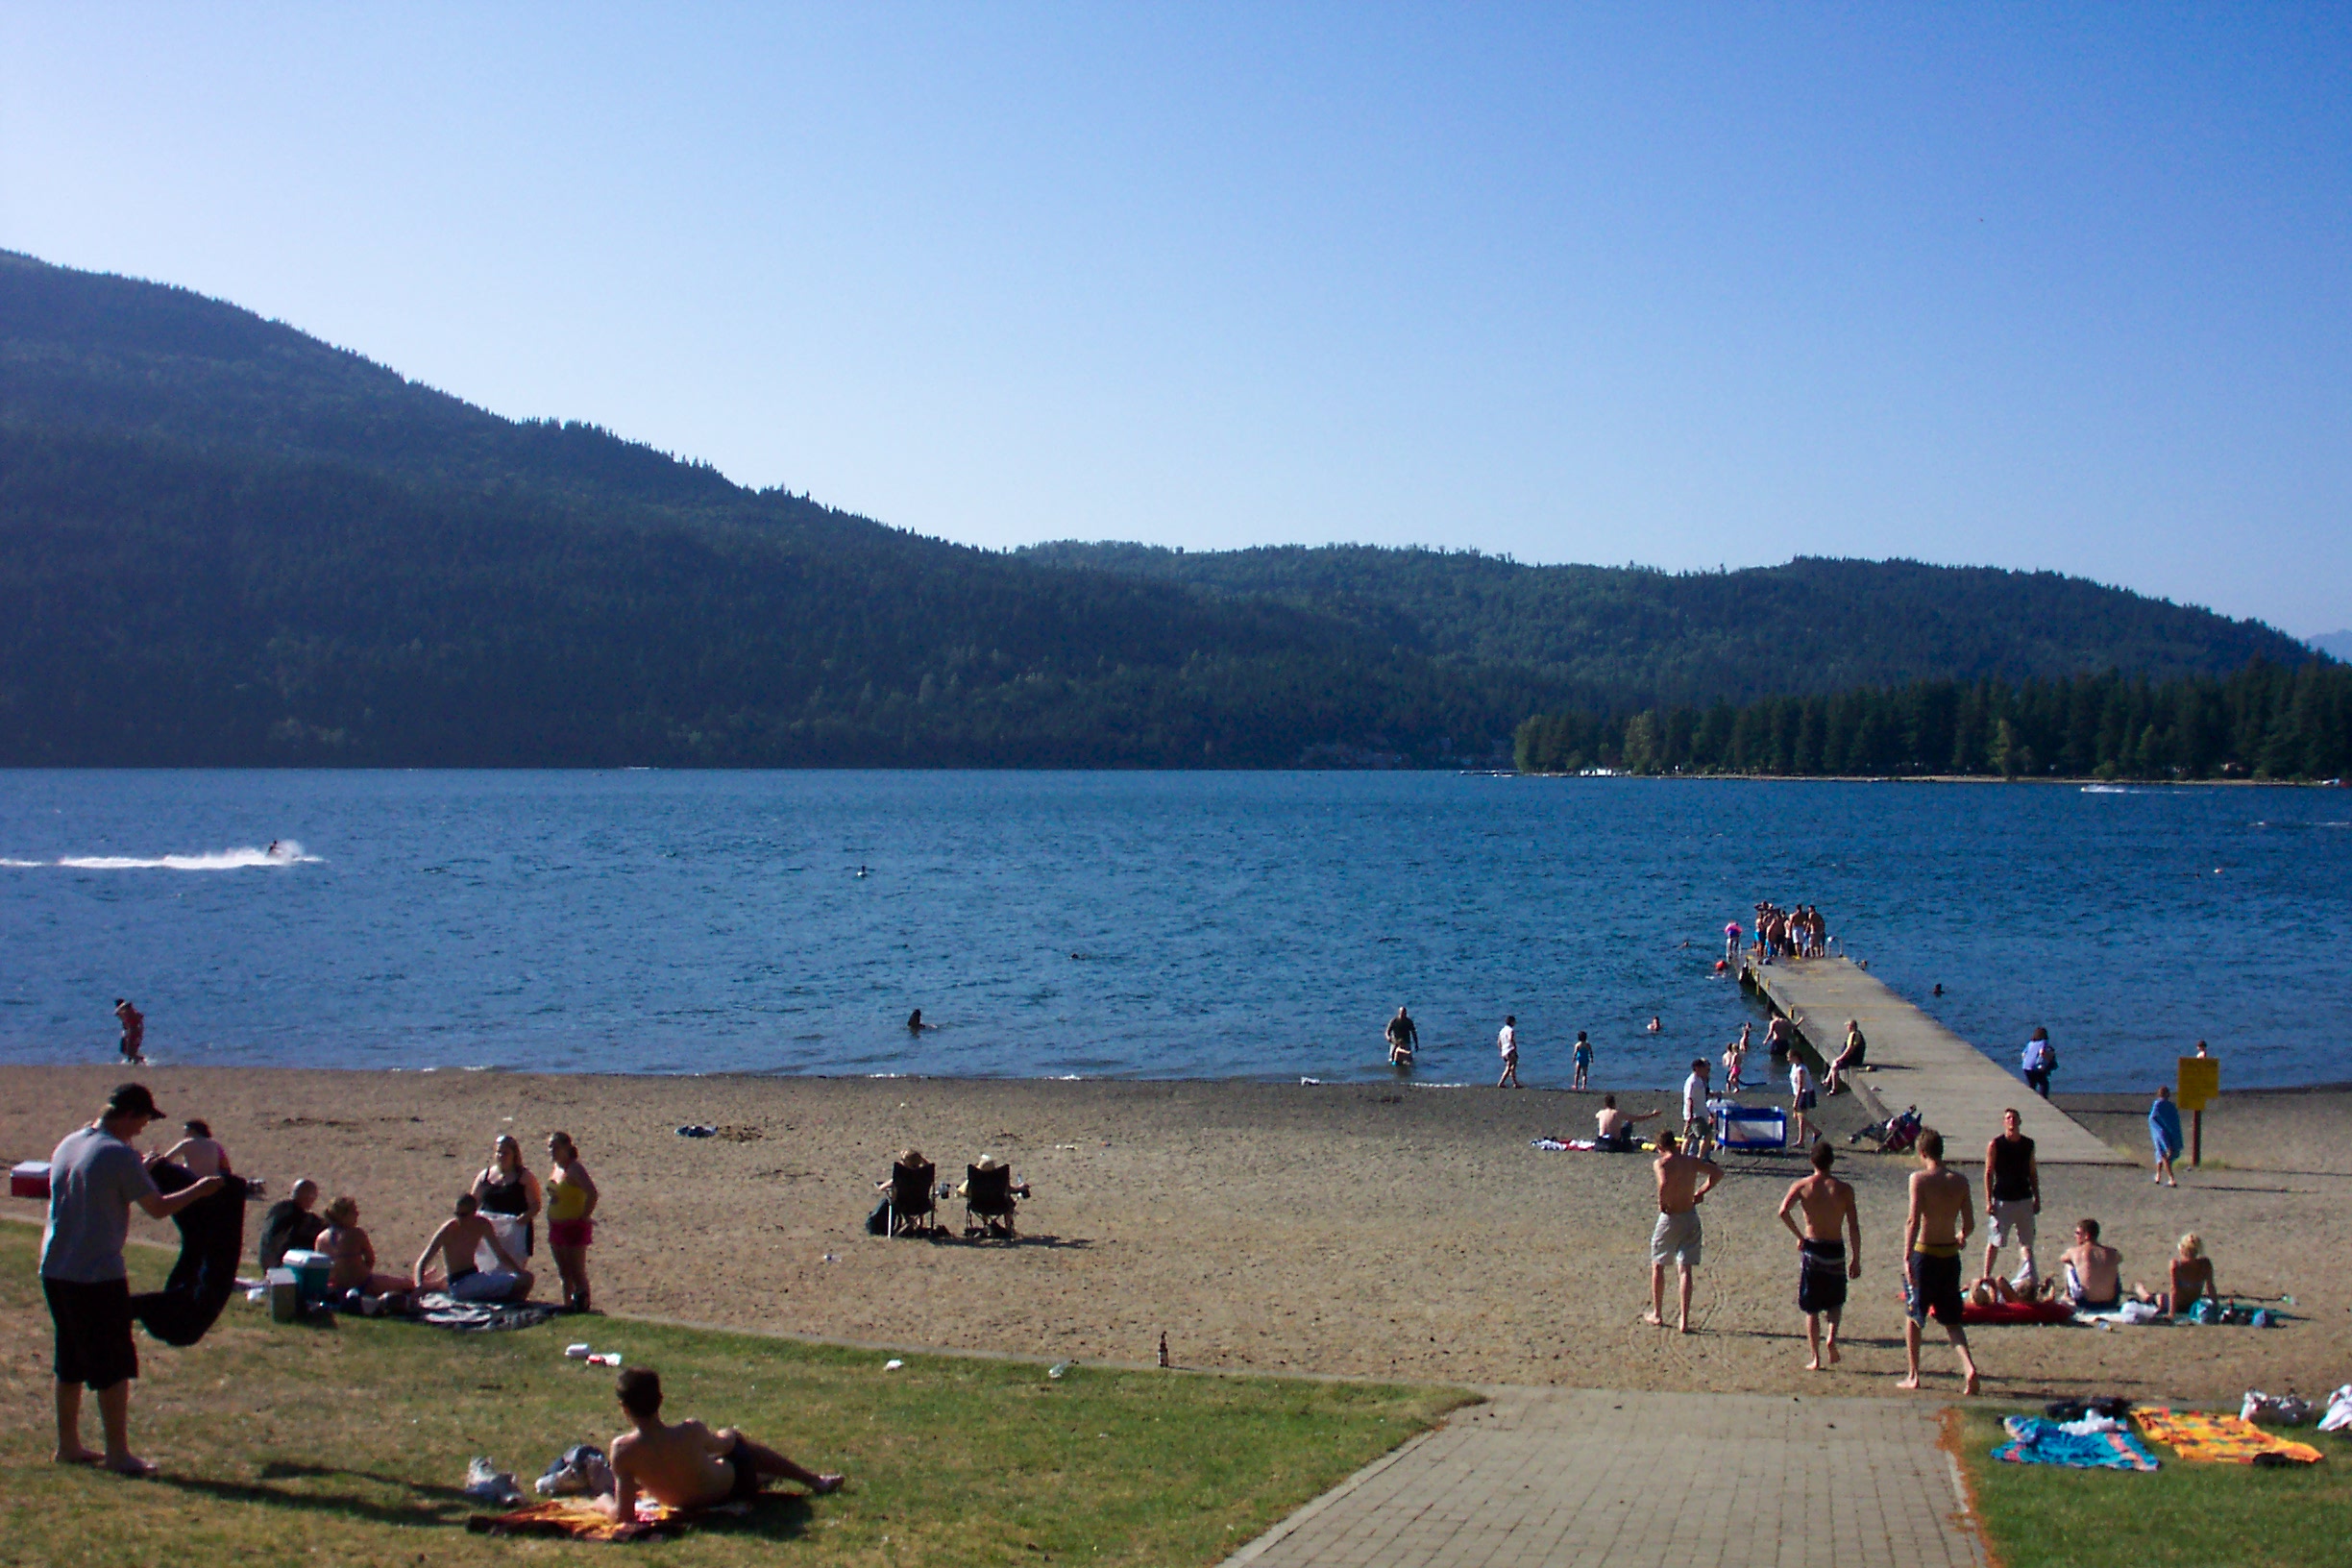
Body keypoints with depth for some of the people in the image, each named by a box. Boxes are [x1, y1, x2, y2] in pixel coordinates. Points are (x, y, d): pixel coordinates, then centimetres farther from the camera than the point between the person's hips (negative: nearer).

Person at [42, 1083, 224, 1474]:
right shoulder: (120, 1155, -15)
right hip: (98, 1276, -8)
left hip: (55, 1272, 8)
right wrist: (198, 1190, 5)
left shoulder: (67, 1145, 9)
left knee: (70, 1364, 18)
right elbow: (159, 1208, -10)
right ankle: (118, 1453, 3)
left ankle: (68, 1445, 26)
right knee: (113, 1367, 0)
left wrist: (140, 1172, 26)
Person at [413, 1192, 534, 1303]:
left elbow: (501, 1255, 13)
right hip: (460, 1285, -7)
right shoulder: (449, 1229, -12)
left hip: (476, 1277, 7)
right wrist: (420, 1286, -32)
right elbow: (423, 1261, -15)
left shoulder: (482, 1225, 3)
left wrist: (520, 1271, -1)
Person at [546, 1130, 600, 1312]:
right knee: (564, 1273, 15)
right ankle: (568, 1306, 23)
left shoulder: (574, 1170, -18)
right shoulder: (556, 1169, 10)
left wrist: (585, 1216, -22)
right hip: (556, 1226, 9)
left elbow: (592, 1193, -29)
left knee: (577, 1273, -6)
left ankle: (583, 1306, -2)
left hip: (574, 1227, -9)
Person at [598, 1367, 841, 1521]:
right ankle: (814, 1480, 48)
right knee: (733, 1438, 32)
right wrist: (728, 1435, 14)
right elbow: (723, 1445, -9)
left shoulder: (623, 1450, -35)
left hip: (685, 1505, 2)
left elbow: (624, 1514, -30)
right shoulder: (691, 1432, -35)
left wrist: (604, 1501, -9)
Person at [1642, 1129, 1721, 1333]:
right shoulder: (1692, 1161, 4)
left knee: (1658, 1265, 16)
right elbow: (1718, 1172, 11)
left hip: (1669, 1218, -3)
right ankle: (1684, 1320, -3)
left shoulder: (1660, 1163, -11)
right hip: (1690, 1216, 3)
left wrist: (1662, 1203, -15)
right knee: (1685, 1269, 4)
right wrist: (1702, 1191, 14)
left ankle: (1657, 1314, 26)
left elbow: (1665, 1183, -30)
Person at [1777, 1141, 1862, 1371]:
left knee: (1811, 1308, 9)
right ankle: (1832, 1337, -2)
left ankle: (1816, 1359, 6)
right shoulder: (1844, 1189, -1)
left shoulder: (1802, 1186, -2)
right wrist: (1856, 1260, 3)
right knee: (1836, 1300, 22)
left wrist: (1799, 1236, -4)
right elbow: (1854, 1227, -3)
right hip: (1836, 1250, 1)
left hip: (1812, 1249, 0)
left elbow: (1783, 1211, -18)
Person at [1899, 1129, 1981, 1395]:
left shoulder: (1919, 1179, -10)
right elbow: (1969, 1223, 7)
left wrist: (1907, 1258, -18)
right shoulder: (1960, 1181, 3)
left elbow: (1913, 1220, -18)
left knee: (1912, 1315, 13)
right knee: (1951, 1320, 14)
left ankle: (1912, 1376, 17)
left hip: (1924, 1253, -4)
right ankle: (1969, 1366, -8)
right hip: (1950, 1256, 4)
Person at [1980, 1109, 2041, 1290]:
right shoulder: (1995, 1145, -6)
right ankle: (1986, 1277, 12)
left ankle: (2030, 1276, 1)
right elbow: (1988, 1173, -5)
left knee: (2026, 1241, 3)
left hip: (2024, 1200, 3)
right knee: (1995, 1242, 4)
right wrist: (1988, 1201, -10)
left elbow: (2033, 1173, 12)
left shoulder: (2028, 1144, 5)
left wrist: (2037, 1198, 9)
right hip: (2002, 1200, -3)